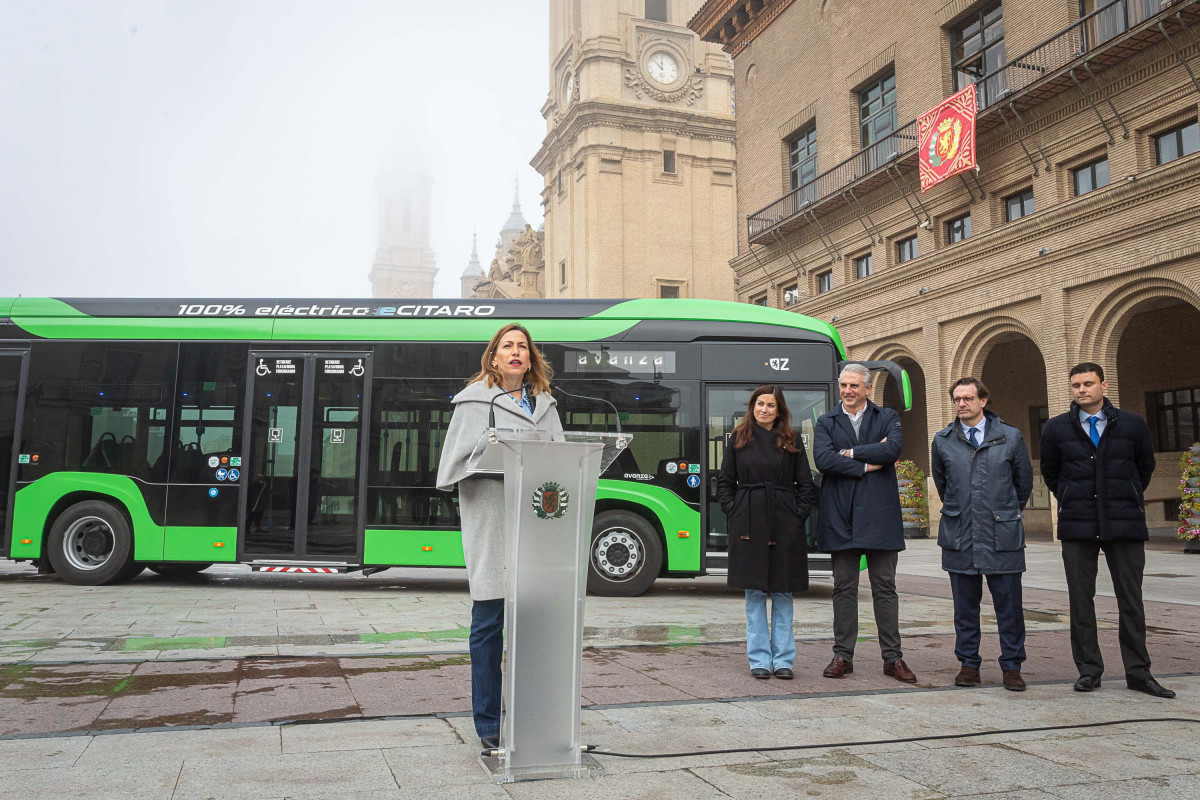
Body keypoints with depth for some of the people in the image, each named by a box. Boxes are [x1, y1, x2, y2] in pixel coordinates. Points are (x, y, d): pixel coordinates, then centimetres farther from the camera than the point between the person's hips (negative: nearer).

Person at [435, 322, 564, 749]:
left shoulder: (545, 404, 19)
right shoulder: (474, 400, 6)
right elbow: (458, 458, -1)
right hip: (490, 524, -4)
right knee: (489, 624, 0)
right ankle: (488, 725, 10)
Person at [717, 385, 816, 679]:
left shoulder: (791, 442, 7)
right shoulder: (739, 440, 7)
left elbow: (806, 485, 8)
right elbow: (724, 483, 8)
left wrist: (798, 515, -3)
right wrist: (734, 513, -2)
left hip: (784, 526, 1)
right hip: (749, 525, 0)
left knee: (783, 592, 5)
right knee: (754, 592, 3)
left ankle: (783, 660, 14)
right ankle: (759, 659, 12)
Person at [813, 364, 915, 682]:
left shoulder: (887, 418, 8)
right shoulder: (826, 423, 9)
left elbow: (892, 449, -13)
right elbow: (823, 459, -9)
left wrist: (850, 452, -9)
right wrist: (866, 465, -11)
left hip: (879, 516, -1)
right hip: (841, 516, 1)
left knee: (885, 588, 5)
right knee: (844, 589, 6)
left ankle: (893, 658, 13)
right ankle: (843, 656, 14)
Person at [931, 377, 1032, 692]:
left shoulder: (1011, 437, 2)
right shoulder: (943, 440, 5)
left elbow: (1024, 481, 13)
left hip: (1003, 535, -1)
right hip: (959, 535, 1)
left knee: (1009, 603, 1)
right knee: (965, 604, 7)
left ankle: (1012, 666, 13)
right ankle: (969, 664, 17)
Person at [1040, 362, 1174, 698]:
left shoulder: (1132, 425, 3)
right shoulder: (1056, 429, 3)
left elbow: (1145, 467, 17)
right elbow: (1050, 473, 16)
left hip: (1125, 524, 0)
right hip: (1077, 527, 0)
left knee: (1131, 599, 4)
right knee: (1081, 599, 3)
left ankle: (1138, 672, 14)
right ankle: (1089, 670, 12)